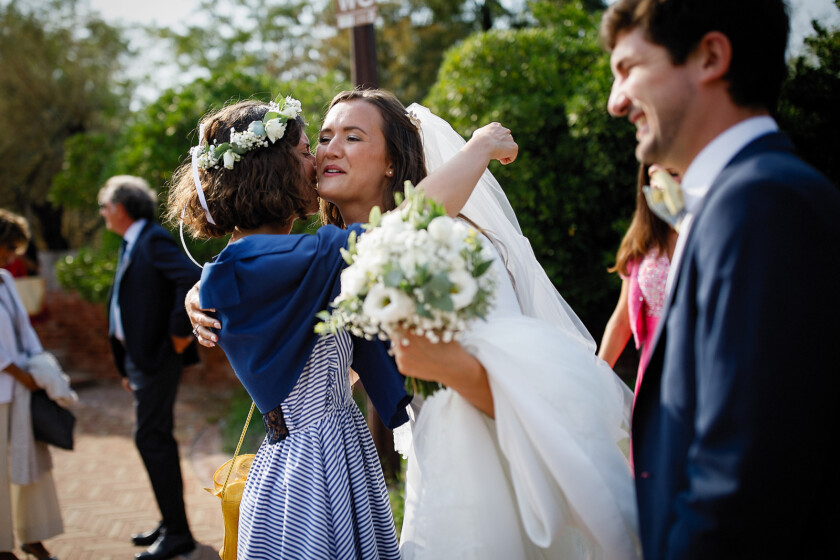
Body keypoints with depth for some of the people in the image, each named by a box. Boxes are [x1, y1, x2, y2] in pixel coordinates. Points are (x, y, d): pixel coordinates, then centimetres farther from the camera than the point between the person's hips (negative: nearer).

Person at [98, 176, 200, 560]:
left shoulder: (154, 240, -13)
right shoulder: (131, 246, 17)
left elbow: (191, 278, -28)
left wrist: (180, 331, -22)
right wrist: (127, 368, 17)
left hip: (158, 356, -10)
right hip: (139, 357, 10)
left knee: (152, 438, -7)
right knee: (156, 438, 15)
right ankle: (171, 523, 26)